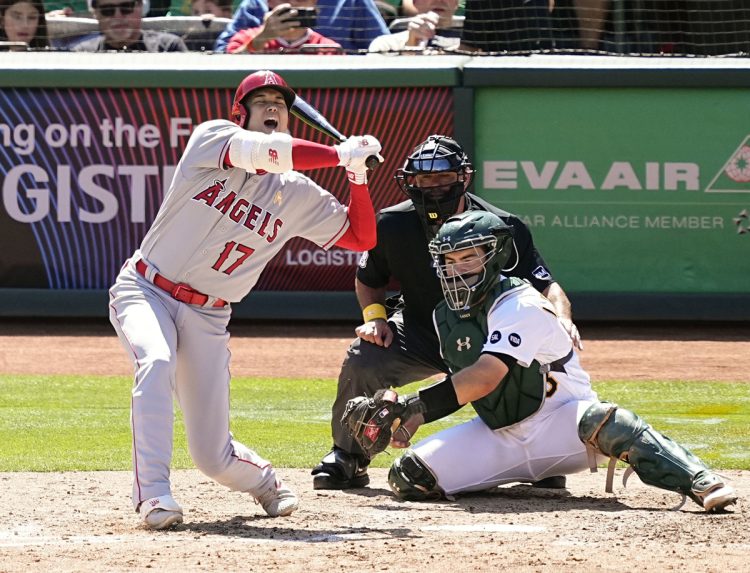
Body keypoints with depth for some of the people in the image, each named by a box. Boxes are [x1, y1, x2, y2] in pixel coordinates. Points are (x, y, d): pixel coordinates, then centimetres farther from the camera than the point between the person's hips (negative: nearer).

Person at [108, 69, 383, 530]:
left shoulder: (298, 196, 4)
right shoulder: (213, 138, -7)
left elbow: (362, 237, 7)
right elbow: (267, 151, -25)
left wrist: (358, 174, -6)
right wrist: (342, 154, -18)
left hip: (207, 316, 3)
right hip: (145, 292, -3)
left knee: (213, 454, -2)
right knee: (157, 362, -37)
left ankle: (263, 480, 34)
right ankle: (153, 494, -34)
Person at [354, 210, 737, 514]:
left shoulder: (520, 307, -20)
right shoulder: (446, 315, 5)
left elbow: (483, 379, -31)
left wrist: (415, 404, -36)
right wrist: (413, 416, -3)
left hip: (561, 425, -7)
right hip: (498, 436, 7)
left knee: (603, 421, -42)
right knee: (408, 476, -10)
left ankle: (700, 482, -46)